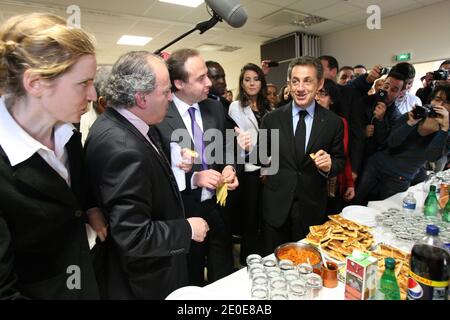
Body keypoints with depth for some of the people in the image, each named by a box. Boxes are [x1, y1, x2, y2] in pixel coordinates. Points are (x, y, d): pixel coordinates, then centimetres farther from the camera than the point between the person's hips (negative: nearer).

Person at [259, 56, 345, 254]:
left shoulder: (333, 122, -4)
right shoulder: (272, 119, -4)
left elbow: (339, 162, 4)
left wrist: (329, 166, -17)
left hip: (312, 209, 0)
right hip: (276, 207, 0)